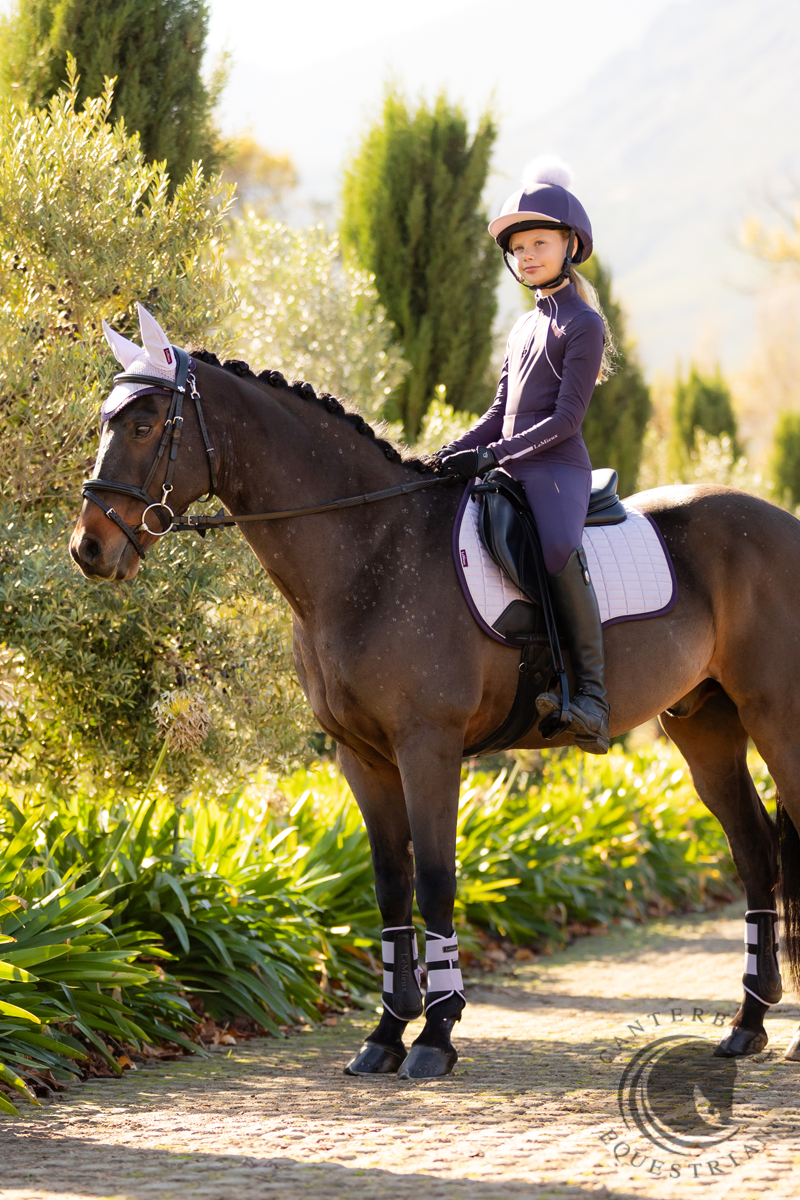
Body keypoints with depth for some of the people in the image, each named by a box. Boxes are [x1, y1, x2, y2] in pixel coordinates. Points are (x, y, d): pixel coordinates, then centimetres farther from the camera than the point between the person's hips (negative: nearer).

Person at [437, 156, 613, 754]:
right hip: (510, 471, 9)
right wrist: (450, 455, 7)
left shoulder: (584, 324, -4)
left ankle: (591, 691, -35)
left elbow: (565, 419, -12)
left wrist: (491, 456, -19)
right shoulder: (525, 328, 21)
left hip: (558, 468, -9)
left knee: (560, 549, -37)